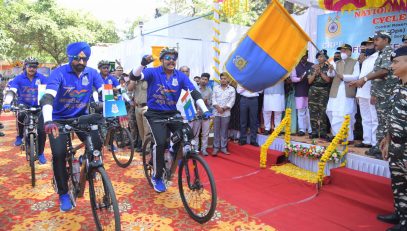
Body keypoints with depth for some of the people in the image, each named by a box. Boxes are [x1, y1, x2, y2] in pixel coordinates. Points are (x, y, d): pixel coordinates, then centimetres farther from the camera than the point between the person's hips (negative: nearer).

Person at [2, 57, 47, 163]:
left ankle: (40, 153, 14)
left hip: (38, 106, 0)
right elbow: (11, 91, -17)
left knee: (42, 130, -8)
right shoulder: (19, 78, -6)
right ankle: (20, 136, -5)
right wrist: (7, 103, -35)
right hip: (24, 105, 0)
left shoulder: (41, 78, -6)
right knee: (21, 115, -36)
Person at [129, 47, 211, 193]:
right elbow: (134, 77, -21)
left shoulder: (180, 76, -1)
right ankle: (157, 177, 3)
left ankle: (175, 152, 16)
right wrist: (143, 64, -41)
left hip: (172, 113, 3)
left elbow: (194, 93, -6)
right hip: (155, 114, -3)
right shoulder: (153, 72, -8)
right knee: (161, 142, -20)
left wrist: (205, 110, -18)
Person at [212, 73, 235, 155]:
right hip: (216, 113, 1)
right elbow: (213, 99, 3)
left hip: (226, 113, -1)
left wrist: (224, 108, -12)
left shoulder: (232, 89, 5)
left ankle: (223, 147, 13)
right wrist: (218, 107, -13)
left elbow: (232, 101, -2)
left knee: (224, 131, 5)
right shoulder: (215, 88, 10)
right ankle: (216, 147, 8)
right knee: (216, 131, 2)